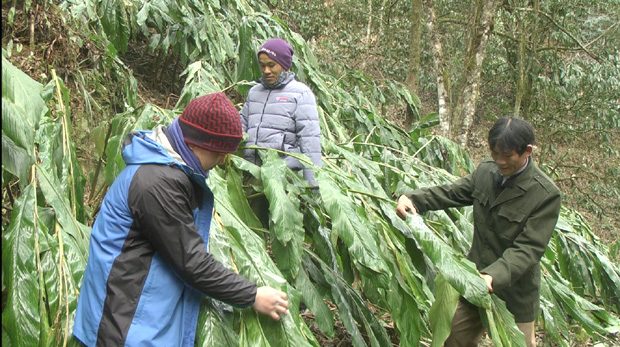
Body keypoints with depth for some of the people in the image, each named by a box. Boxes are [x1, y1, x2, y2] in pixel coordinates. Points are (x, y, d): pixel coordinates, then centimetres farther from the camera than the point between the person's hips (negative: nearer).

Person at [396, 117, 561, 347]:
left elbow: (528, 249, -25)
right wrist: (413, 198, -10)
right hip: (476, 279, 5)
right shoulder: (486, 171, -3)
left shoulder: (546, 195, -21)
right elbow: (454, 192, 8)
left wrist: (494, 277, -40)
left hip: (514, 294, -5)